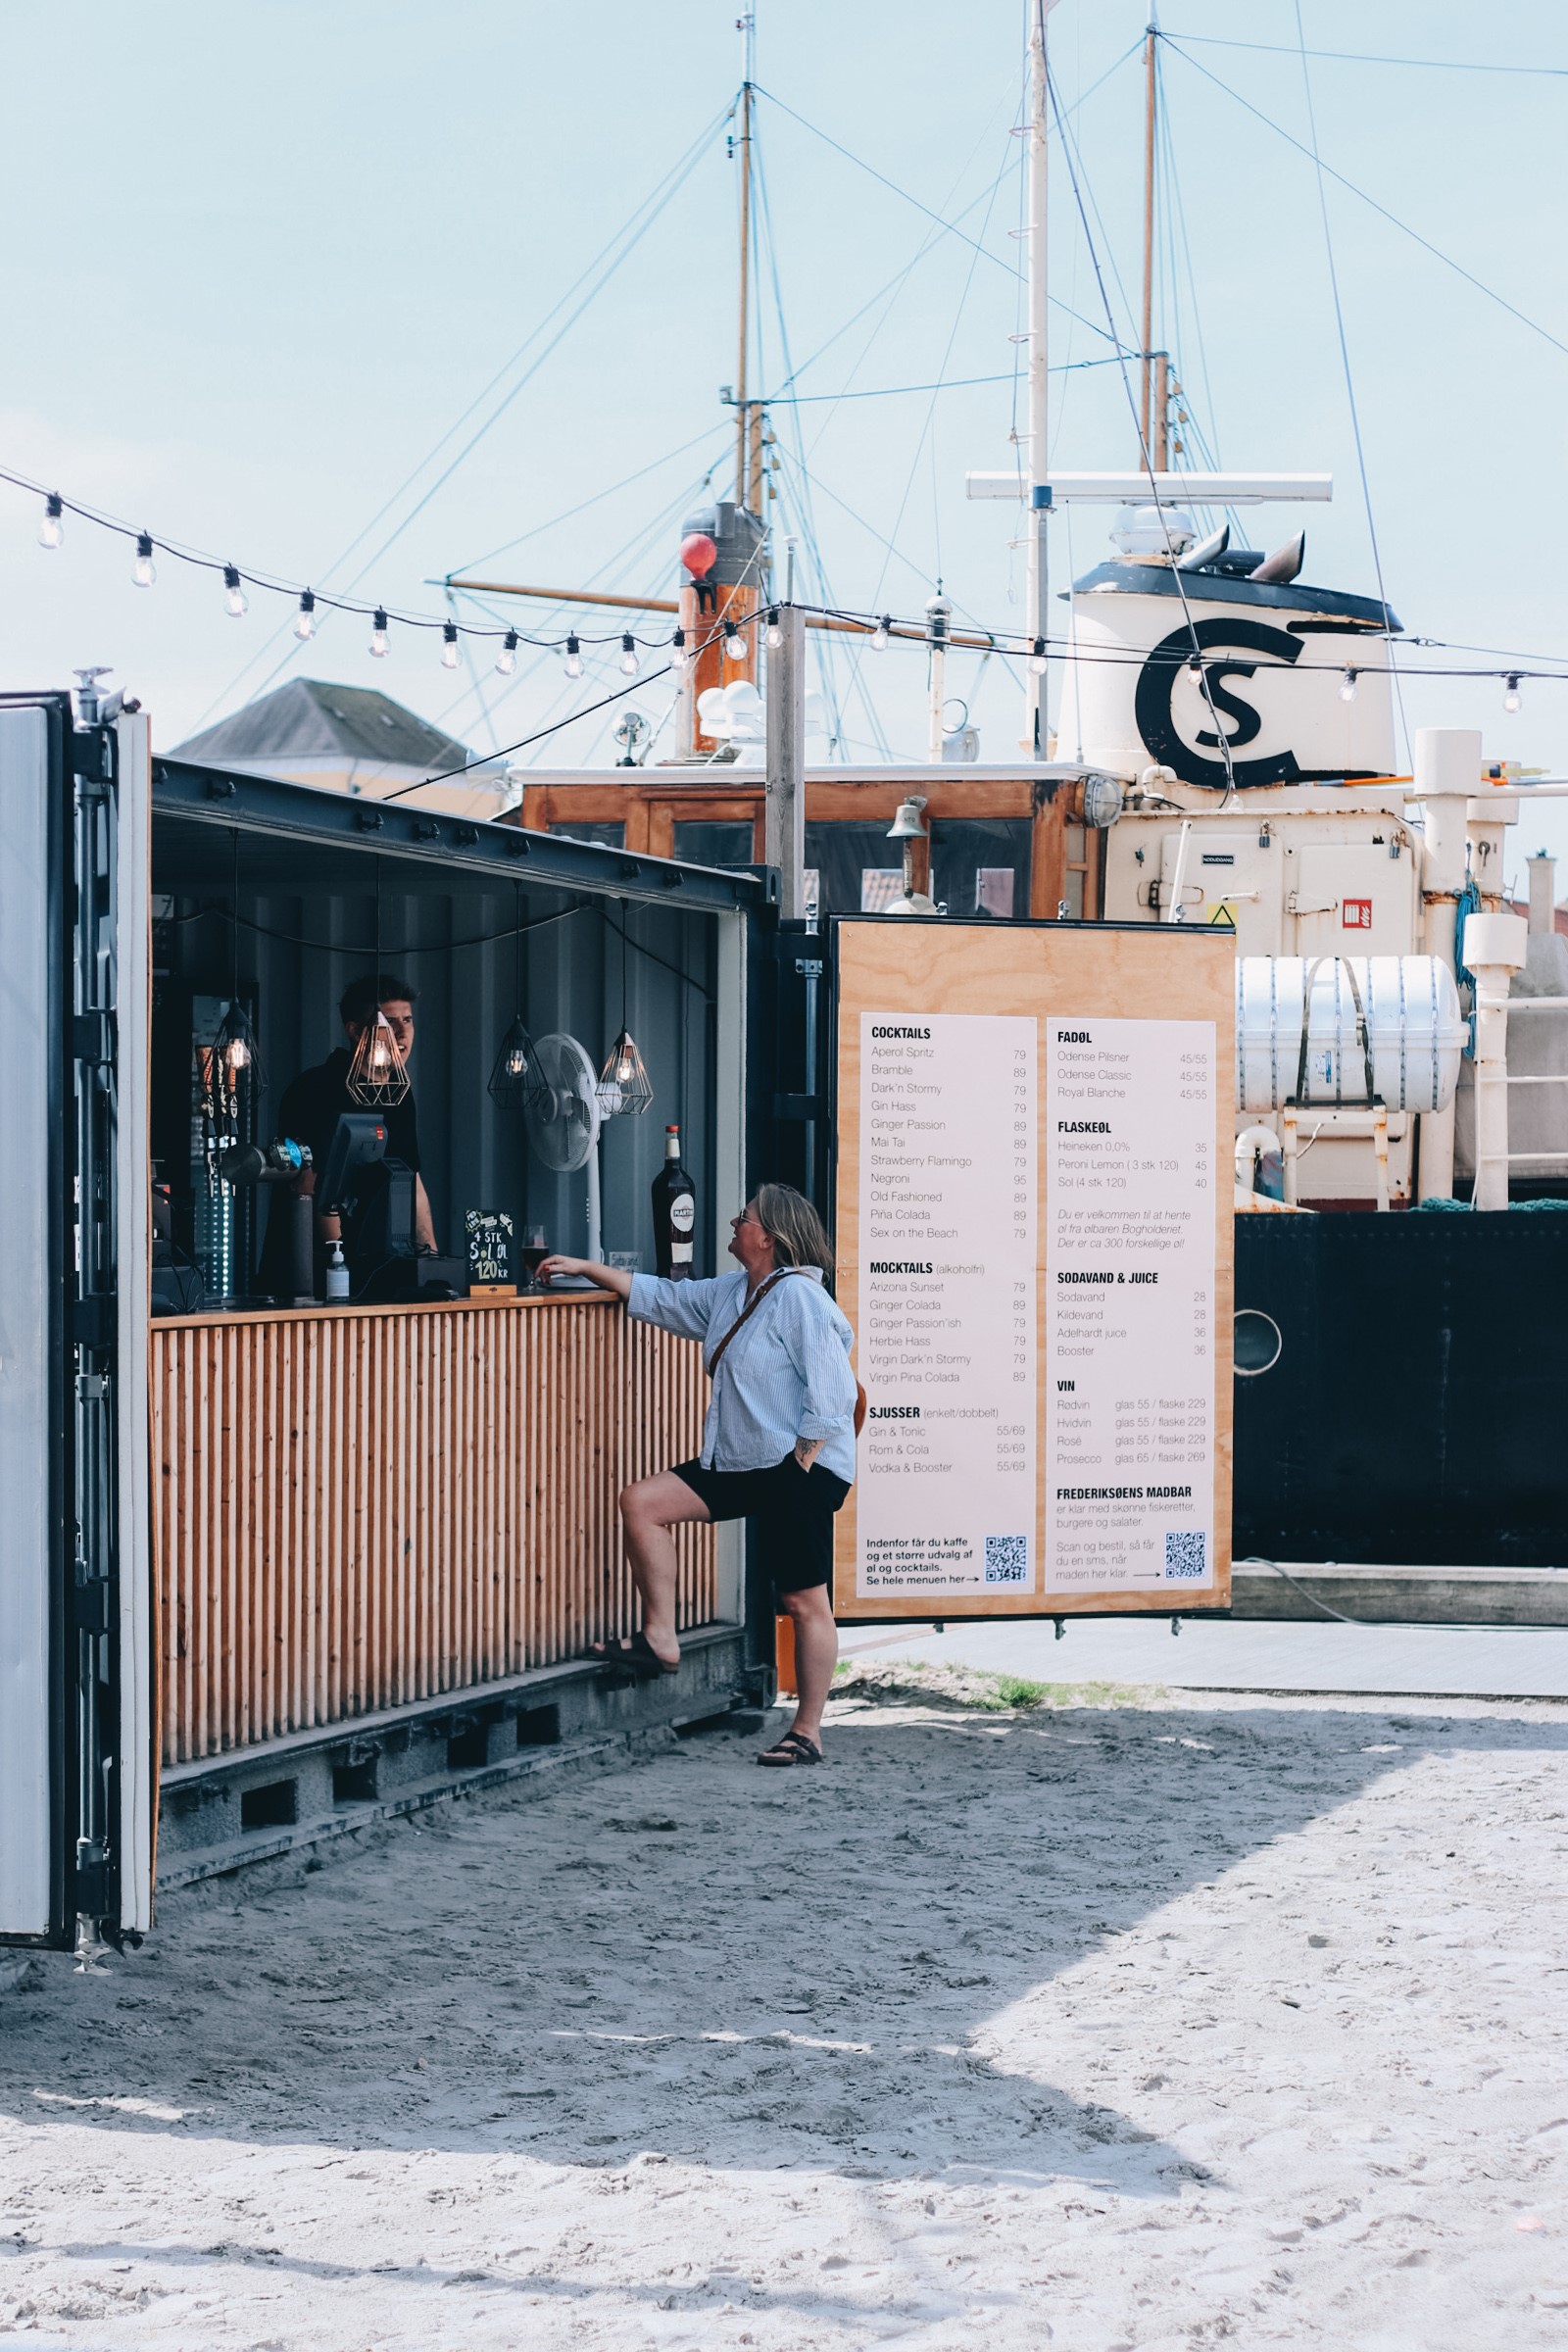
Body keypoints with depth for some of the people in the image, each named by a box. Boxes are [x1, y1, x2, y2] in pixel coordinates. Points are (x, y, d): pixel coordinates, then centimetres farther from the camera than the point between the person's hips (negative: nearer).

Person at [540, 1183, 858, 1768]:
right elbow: (661, 1298, 24)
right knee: (642, 1503, 0)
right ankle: (660, 1641, 4)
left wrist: (800, 1467, -19)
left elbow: (830, 1396, -18)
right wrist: (586, 1269, 21)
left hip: (802, 1471, -9)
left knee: (805, 1601, -3)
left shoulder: (800, 1297, -14)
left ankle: (807, 1732, 3)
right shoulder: (729, 1295, 13)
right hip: (741, 1465, 9)